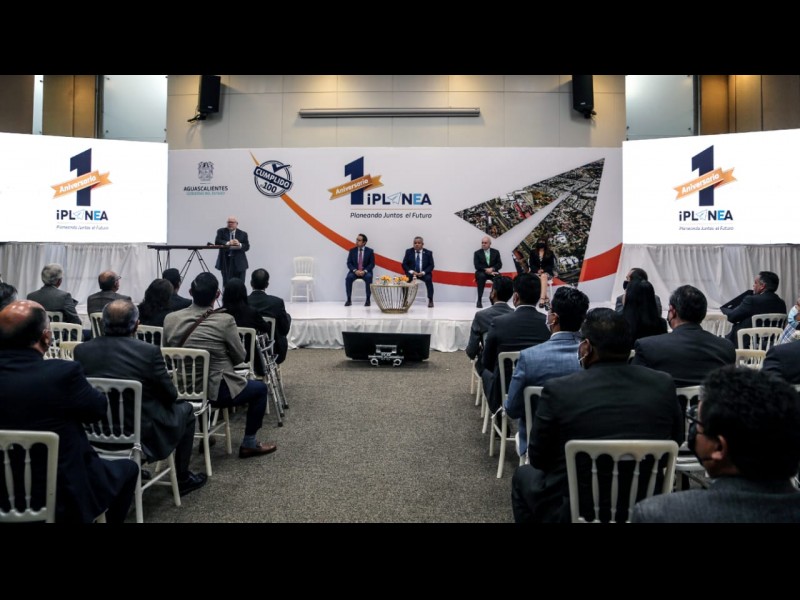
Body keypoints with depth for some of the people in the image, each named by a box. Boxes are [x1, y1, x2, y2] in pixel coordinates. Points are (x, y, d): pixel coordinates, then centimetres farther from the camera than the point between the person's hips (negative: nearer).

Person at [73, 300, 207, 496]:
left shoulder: (81, 350, -8)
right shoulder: (149, 351, -21)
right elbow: (170, 395, -10)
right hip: (142, 432, -5)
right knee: (185, 409, 21)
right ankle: (182, 478, 28)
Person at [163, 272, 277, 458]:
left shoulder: (170, 319, -5)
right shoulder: (225, 320, -18)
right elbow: (240, 357, -6)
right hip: (216, 390, -5)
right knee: (260, 388, 18)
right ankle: (248, 444, 22)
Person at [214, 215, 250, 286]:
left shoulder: (243, 234, 7)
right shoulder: (221, 231, 6)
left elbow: (247, 247, 0)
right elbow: (217, 242, -9)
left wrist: (239, 245, -20)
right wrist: (227, 243, -26)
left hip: (239, 263, 1)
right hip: (226, 262, 0)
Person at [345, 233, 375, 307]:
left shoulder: (370, 251, 3)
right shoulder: (352, 250, 7)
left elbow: (372, 264, -2)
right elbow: (349, 263, 2)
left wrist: (364, 271, -19)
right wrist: (355, 270, -17)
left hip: (366, 272, -1)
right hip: (354, 271, 2)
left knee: (369, 277, -35)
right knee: (348, 278, -30)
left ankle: (368, 300, -24)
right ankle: (348, 299, -22)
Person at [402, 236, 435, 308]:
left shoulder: (428, 253, 4)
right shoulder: (409, 251, 5)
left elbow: (431, 265, 0)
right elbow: (404, 264, 2)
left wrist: (423, 272, -17)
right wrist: (411, 271, -15)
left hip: (423, 273, 0)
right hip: (411, 273, 0)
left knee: (428, 279, -32)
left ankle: (430, 300, -25)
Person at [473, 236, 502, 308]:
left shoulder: (495, 252, 10)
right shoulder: (477, 253, 5)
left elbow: (499, 264, 2)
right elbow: (477, 266, -6)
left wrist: (492, 269, -17)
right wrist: (486, 270, -20)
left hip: (493, 271, 2)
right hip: (482, 272, -2)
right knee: (481, 276, -38)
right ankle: (479, 300, -35)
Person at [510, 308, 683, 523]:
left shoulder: (559, 390, -18)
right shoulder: (663, 385, -8)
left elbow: (538, 459, -6)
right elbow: (676, 442, 8)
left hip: (573, 511, -3)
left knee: (524, 475, 24)